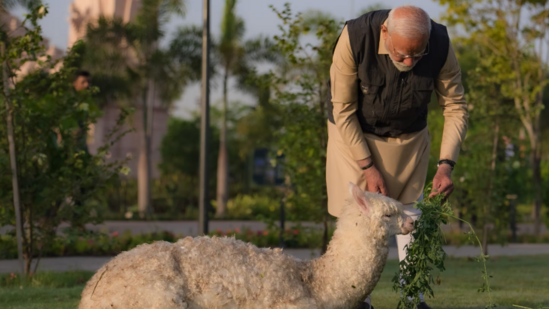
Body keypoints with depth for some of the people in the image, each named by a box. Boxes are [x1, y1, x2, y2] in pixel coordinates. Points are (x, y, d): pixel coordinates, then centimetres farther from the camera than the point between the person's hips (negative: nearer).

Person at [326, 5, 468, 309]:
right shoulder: (354, 38, -33)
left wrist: (446, 166, -23)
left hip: (409, 137, 2)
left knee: (409, 210, 2)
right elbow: (343, 110, -22)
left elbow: (456, 107, -13)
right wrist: (368, 167, -21)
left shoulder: (440, 45, -26)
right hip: (354, 134, -2)